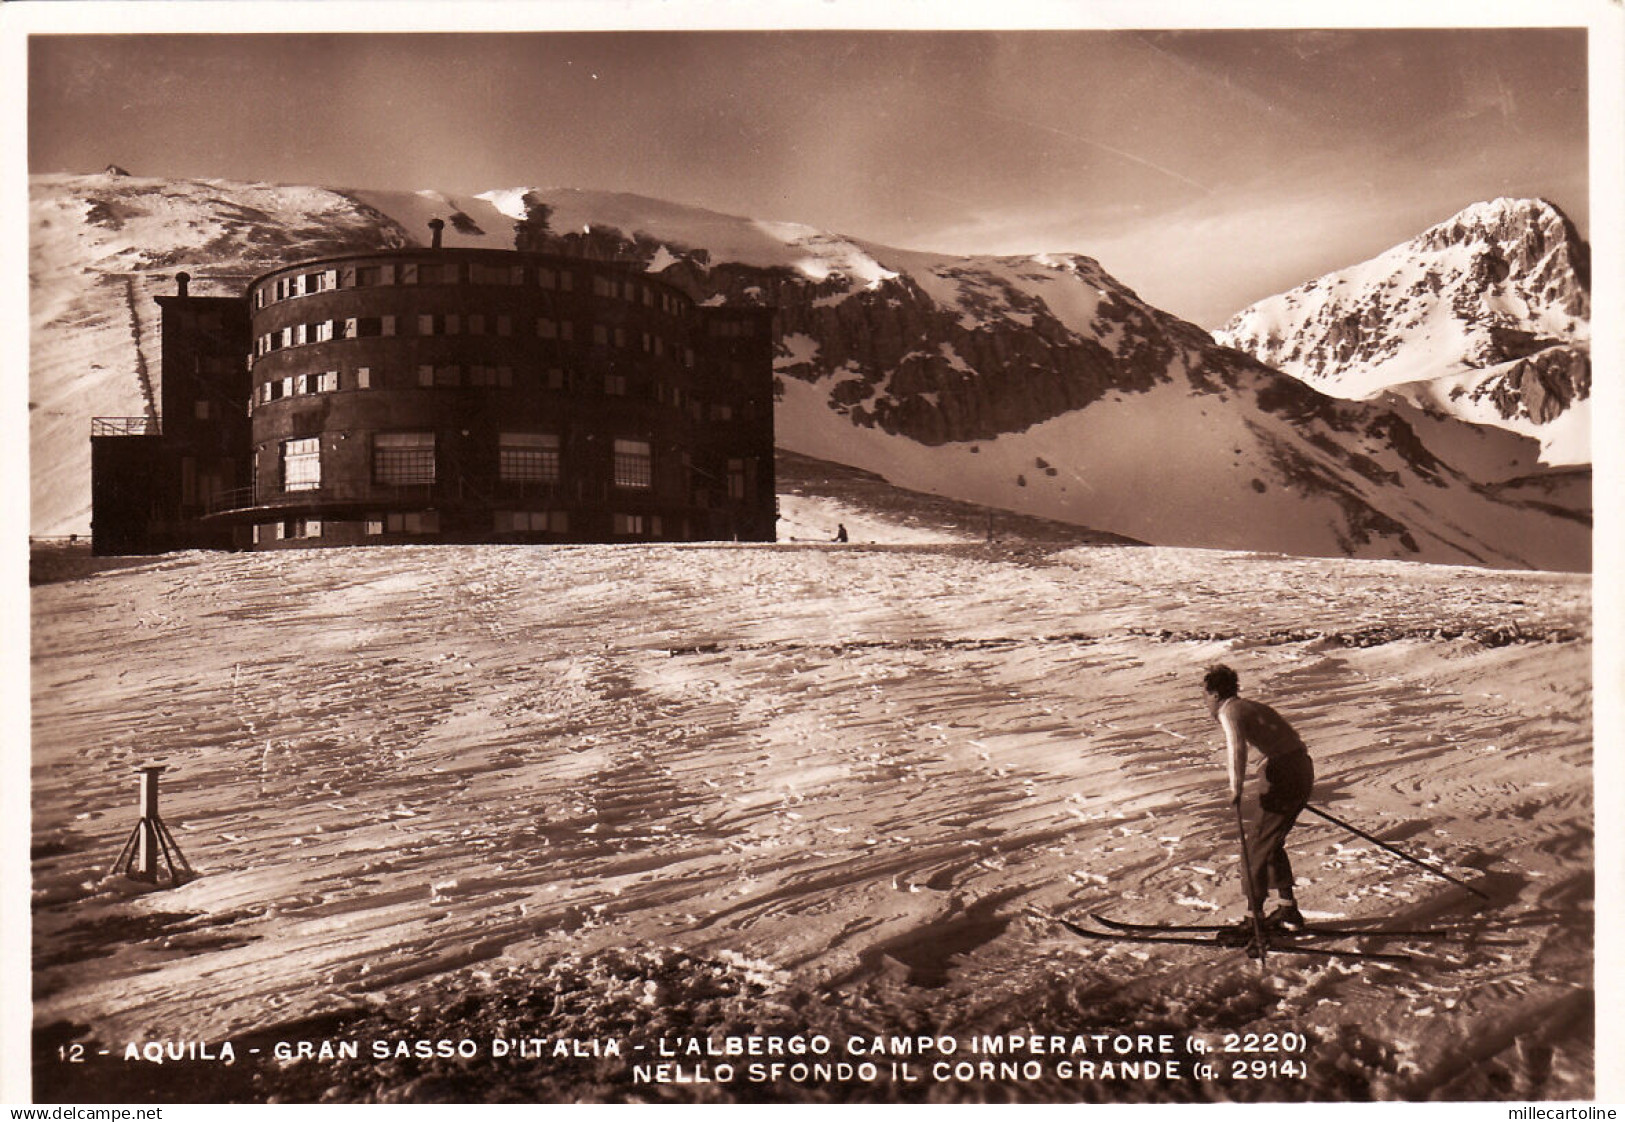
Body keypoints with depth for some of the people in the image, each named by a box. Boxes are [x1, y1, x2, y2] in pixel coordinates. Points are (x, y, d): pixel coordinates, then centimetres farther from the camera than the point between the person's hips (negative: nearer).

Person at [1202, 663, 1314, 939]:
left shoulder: (1229, 711, -5)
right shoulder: (1249, 705, 22)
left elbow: (1237, 748, -24)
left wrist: (1236, 789, -23)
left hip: (1285, 775, -9)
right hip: (1303, 769, 9)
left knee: (1256, 849, 0)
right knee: (1272, 844, 22)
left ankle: (1254, 922, 3)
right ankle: (1288, 911, 29)